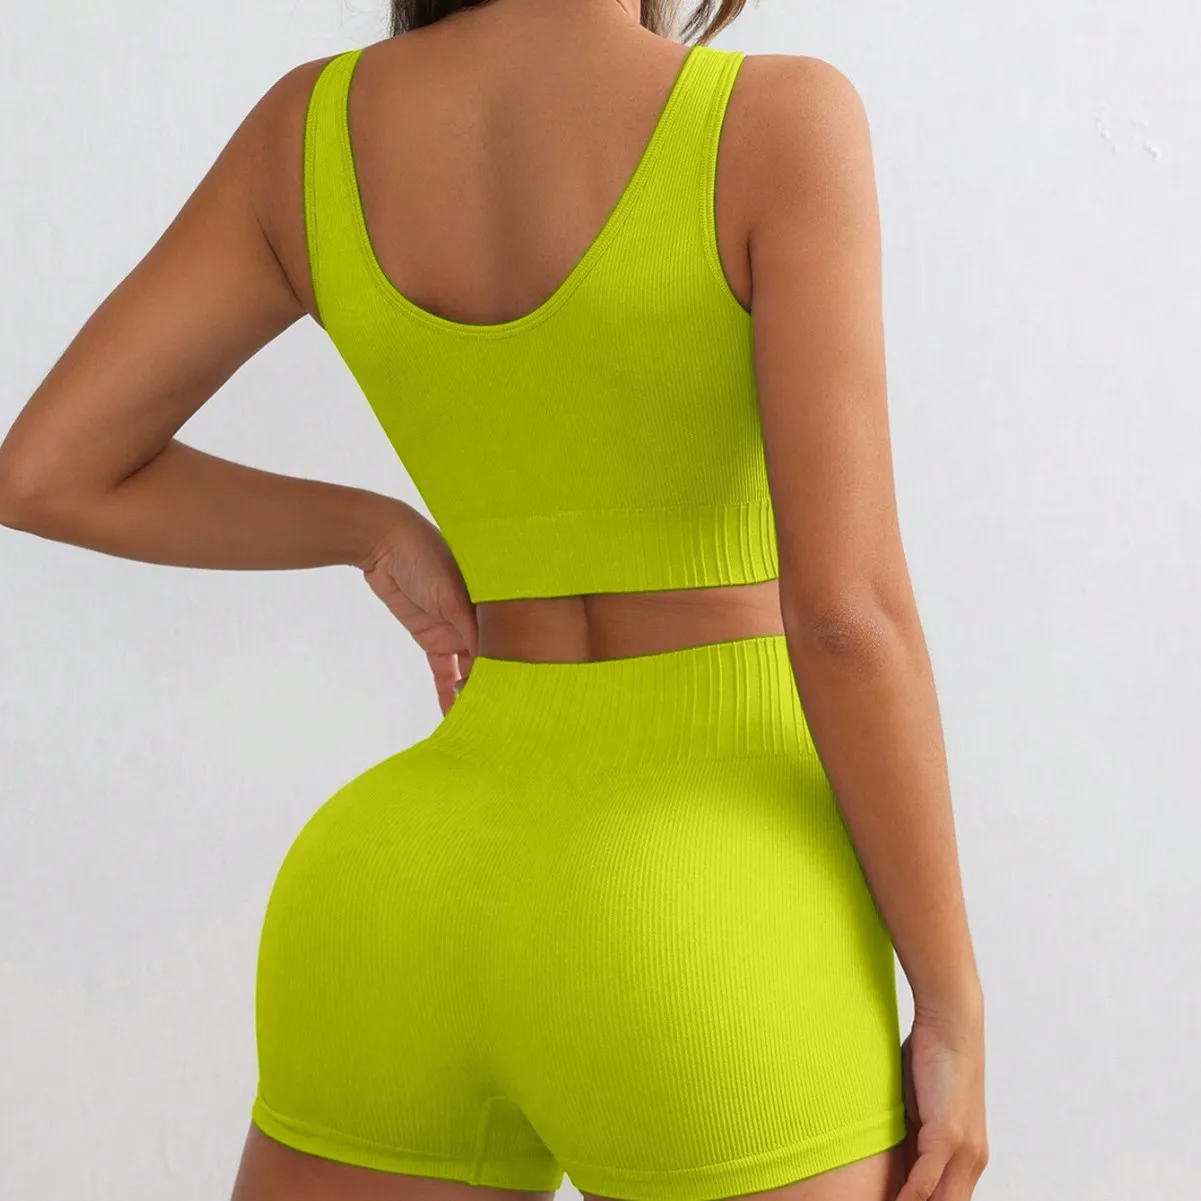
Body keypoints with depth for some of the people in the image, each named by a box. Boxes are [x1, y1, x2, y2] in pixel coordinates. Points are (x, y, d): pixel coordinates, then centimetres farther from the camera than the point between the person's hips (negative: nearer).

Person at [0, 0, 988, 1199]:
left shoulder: (313, 120, 5)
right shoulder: (779, 118, -9)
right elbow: (849, 611, -14)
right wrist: (956, 1006, -4)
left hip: (408, 930, 5)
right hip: (704, 968, -5)